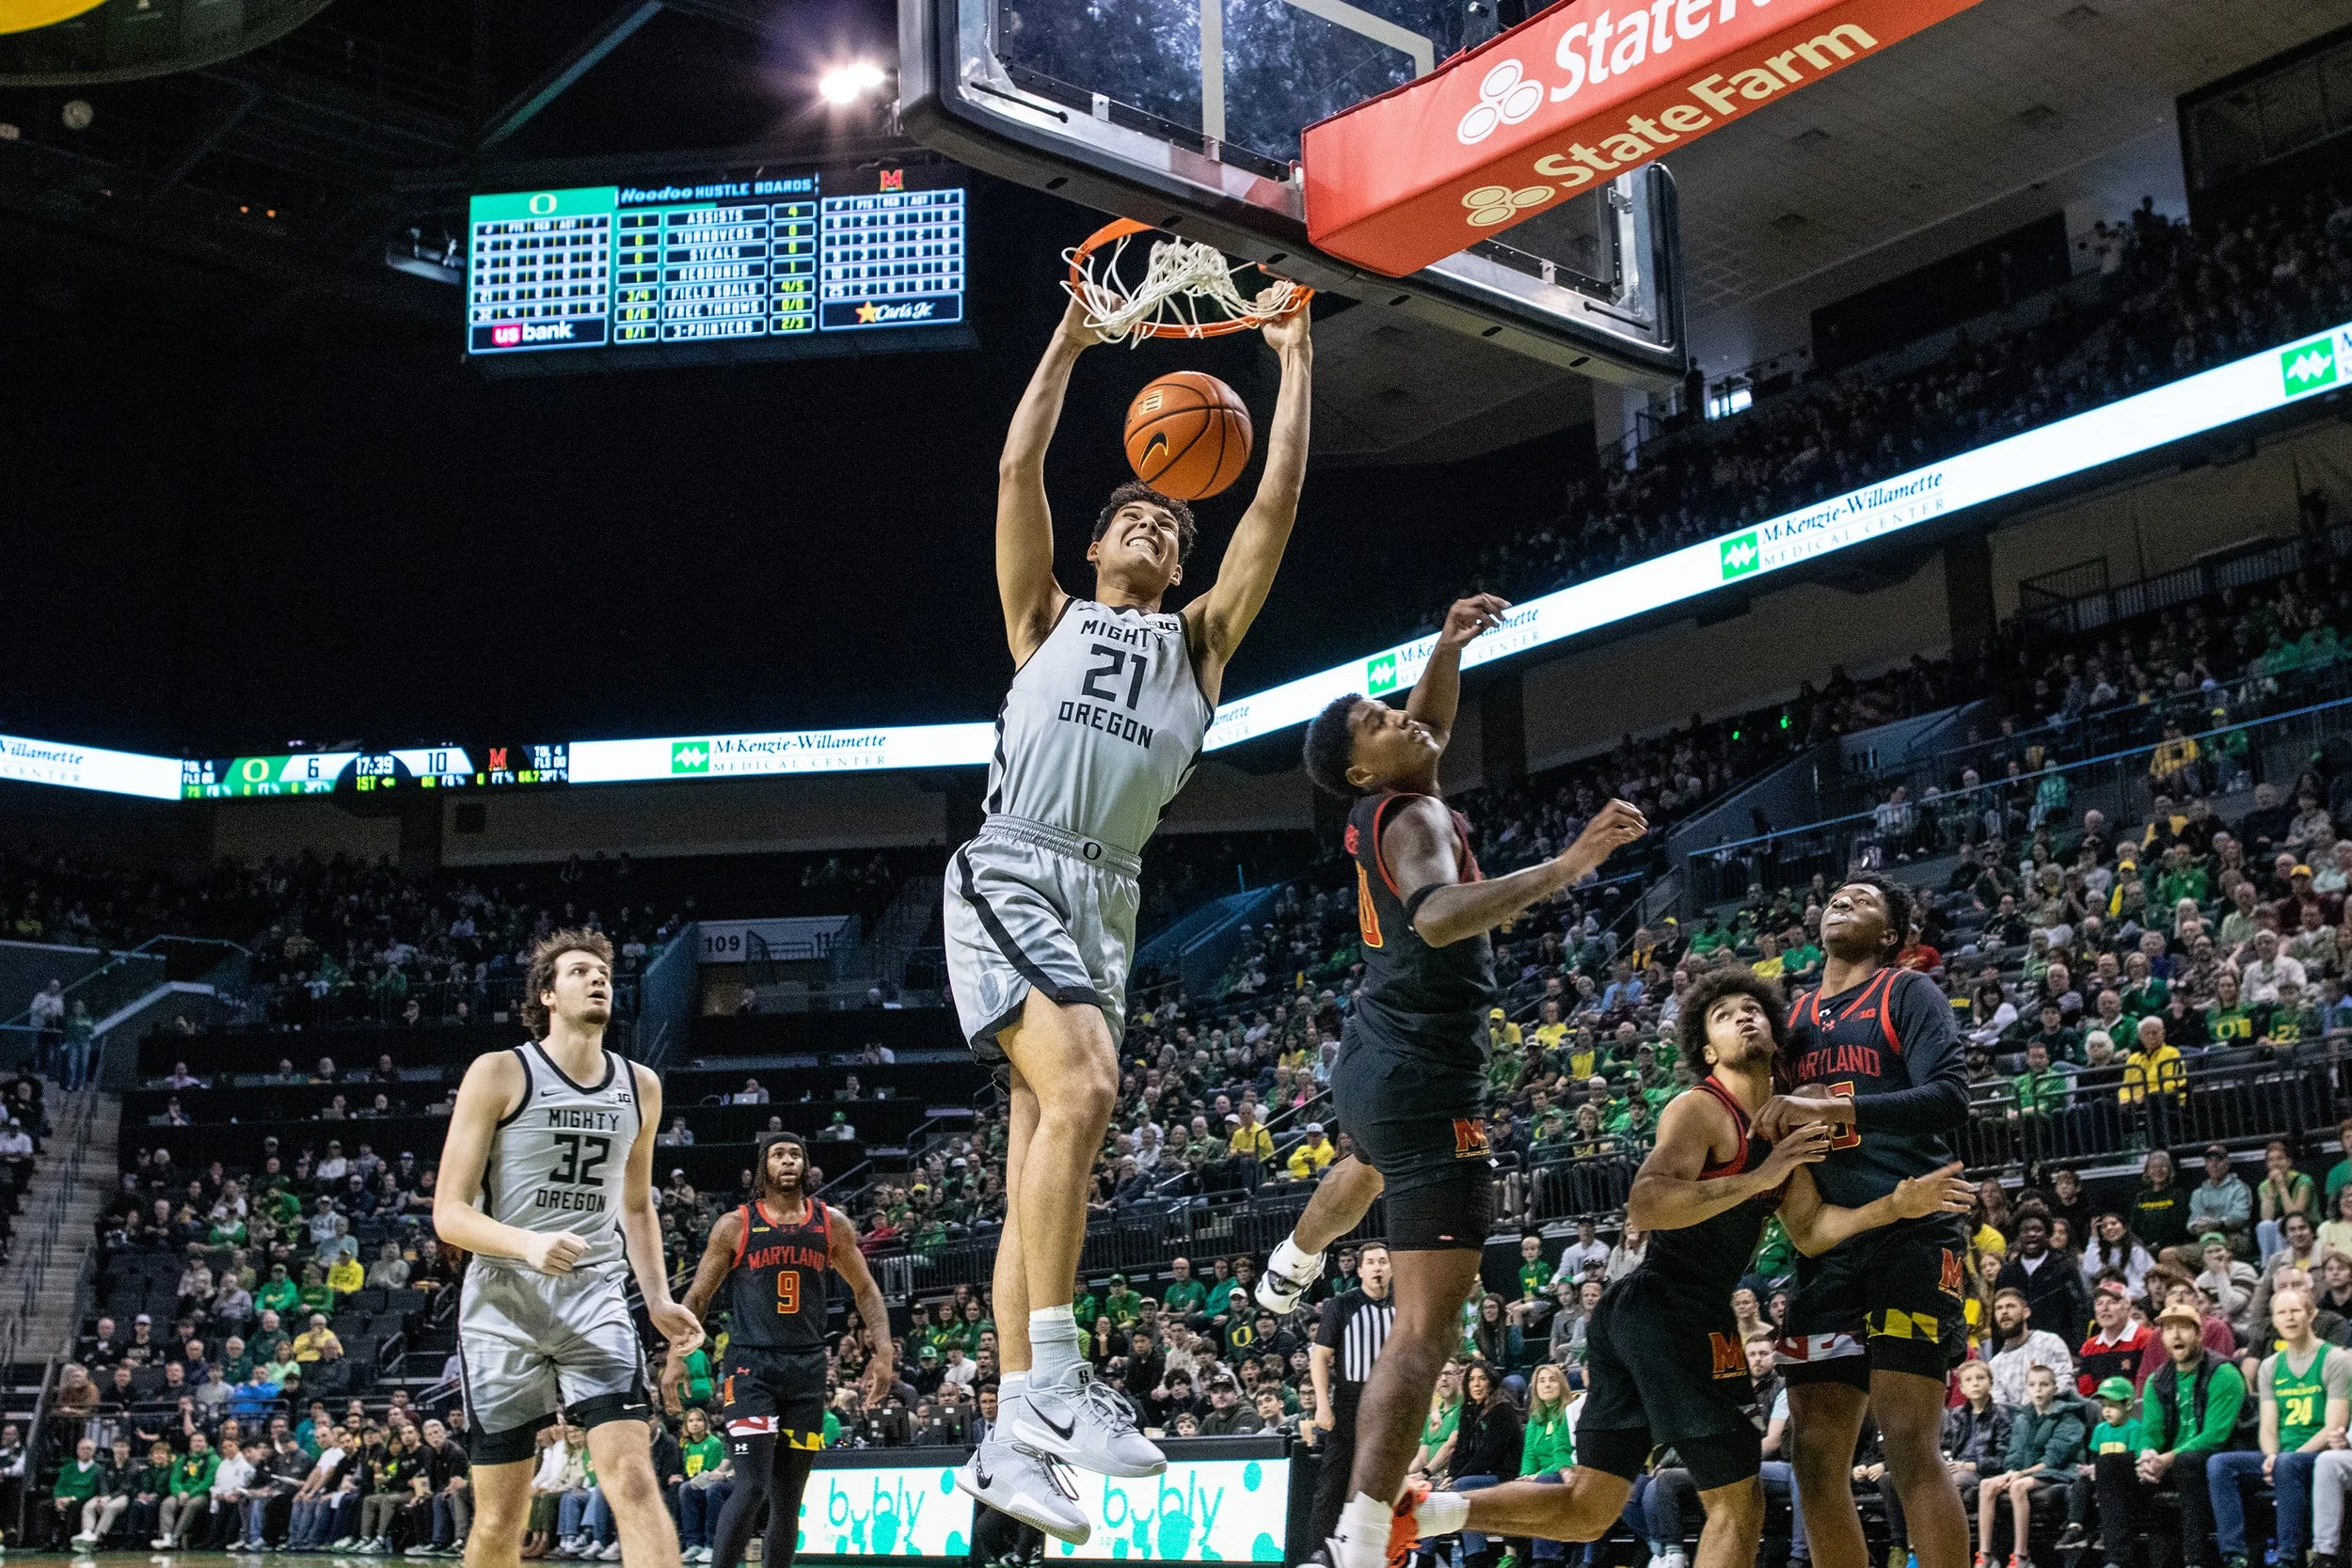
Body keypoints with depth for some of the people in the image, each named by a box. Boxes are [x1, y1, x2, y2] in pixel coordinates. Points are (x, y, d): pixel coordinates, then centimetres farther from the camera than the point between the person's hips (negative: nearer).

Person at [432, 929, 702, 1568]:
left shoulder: (641, 1087, 10)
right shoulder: (499, 1074, -5)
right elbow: (449, 1213, -8)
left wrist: (659, 1300, 9)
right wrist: (527, 1244, -26)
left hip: (595, 1299, 3)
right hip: (503, 1302, -3)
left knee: (633, 1476, -15)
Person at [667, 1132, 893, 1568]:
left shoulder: (831, 1223, 7)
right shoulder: (735, 1225, 1)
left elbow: (865, 1290, 14)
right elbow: (697, 1297, 5)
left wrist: (884, 1351, 2)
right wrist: (676, 1358, -5)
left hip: (807, 1368, 3)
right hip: (750, 1367, -3)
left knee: (789, 1498, 8)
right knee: (752, 1486, -17)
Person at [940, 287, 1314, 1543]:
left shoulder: (1197, 641, 25)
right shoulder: (1048, 619, 21)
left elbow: (1276, 504, 19)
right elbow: (1018, 469, 12)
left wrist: (1293, 365, 20)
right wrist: (1070, 339, 17)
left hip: (1106, 898, 4)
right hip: (1011, 873, -4)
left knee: (1044, 1152, 1)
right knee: (1081, 1092, -27)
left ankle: (1009, 1438, 1)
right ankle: (1050, 1380, -26)